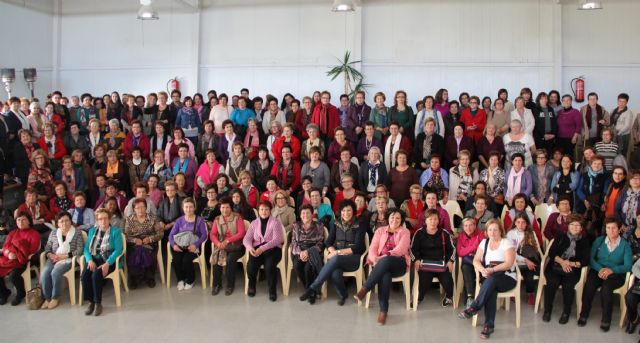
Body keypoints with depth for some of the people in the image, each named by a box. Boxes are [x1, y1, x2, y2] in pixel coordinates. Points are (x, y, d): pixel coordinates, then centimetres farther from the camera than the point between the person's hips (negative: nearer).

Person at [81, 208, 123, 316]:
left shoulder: (115, 231, 2)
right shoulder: (92, 231, 16)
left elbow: (118, 250, -8)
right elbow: (86, 248, 8)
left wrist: (107, 263, -22)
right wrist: (90, 260, -12)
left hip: (109, 260, -3)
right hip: (94, 259, 4)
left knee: (96, 275, -31)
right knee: (84, 275, -27)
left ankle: (98, 303, -14)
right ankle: (91, 302, -10)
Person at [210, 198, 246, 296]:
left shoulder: (237, 218, 0)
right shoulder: (217, 219, 12)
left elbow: (241, 233, -9)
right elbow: (212, 234, 6)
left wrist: (227, 241, -18)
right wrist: (218, 243, -16)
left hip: (236, 246, -3)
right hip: (222, 246, 3)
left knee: (230, 259, -30)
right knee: (216, 259, -26)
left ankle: (230, 285, -13)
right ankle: (217, 284, -8)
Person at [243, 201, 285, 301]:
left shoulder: (275, 222, 3)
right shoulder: (254, 223, 15)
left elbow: (276, 240, -10)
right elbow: (246, 239, 6)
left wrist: (262, 249, -24)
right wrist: (250, 248, -18)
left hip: (273, 249, -3)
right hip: (257, 249, 3)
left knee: (270, 265, -33)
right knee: (251, 264, -27)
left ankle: (272, 290, -11)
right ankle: (251, 286, 1)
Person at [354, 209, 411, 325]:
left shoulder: (405, 232, 12)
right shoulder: (380, 231, 21)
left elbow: (401, 249, -5)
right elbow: (373, 248, 9)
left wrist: (386, 256, -20)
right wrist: (375, 259, -14)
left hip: (399, 263, -2)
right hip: (381, 263, 2)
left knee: (385, 261, -39)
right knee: (385, 275, -36)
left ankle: (364, 289, -37)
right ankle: (383, 310, -37)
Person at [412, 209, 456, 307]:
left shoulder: (444, 234, 10)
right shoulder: (419, 233, 7)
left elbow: (452, 248, 14)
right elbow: (413, 248, 6)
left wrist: (450, 261, 0)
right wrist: (416, 260, -9)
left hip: (441, 263, 2)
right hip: (425, 263, -1)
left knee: (447, 280, -22)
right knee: (424, 280, -29)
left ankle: (449, 297, 16)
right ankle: (419, 297, 7)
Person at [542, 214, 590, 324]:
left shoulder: (584, 241, 14)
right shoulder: (560, 237, 15)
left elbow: (586, 261, 4)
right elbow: (551, 253, 5)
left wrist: (572, 263, -12)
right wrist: (561, 261, -12)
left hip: (572, 270, 0)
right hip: (555, 266, 1)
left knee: (568, 285, -31)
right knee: (552, 282, -30)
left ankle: (566, 312, -10)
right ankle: (547, 310, -12)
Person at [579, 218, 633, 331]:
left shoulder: (625, 245, 3)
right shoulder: (599, 240, 9)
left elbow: (628, 266, -5)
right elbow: (590, 258, 3)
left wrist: (612, 270, -21)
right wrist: (600, 269, -17)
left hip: (616, 274, -2)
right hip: (598, 270, 2)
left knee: (606, 287, -35)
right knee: (589, 285, -31)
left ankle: (606, 320, -19)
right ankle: (584, 315, -16)